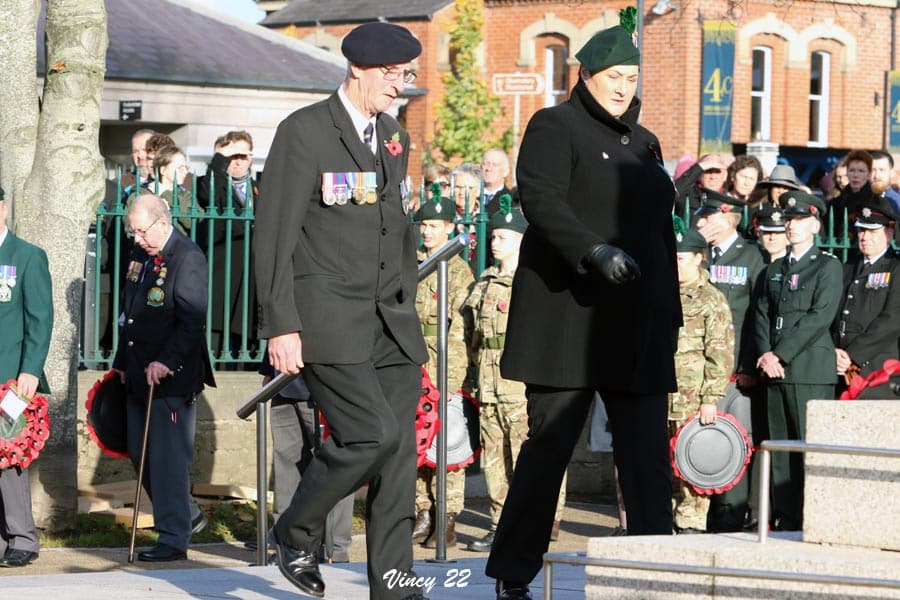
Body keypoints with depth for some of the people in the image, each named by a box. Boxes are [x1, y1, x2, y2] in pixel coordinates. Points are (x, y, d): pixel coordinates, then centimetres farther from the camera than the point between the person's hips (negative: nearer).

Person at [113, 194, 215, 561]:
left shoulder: (188, 258, -12)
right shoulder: (140, 255, 15)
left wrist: (166, 362, -26)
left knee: (168, 455, -8)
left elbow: (193, 320, -19)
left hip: (173, 376, -9)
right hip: (139, 373, 9)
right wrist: (122, 363, 19)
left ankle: (174, 540, -5)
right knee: (140, 452, 12)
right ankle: (187, 516, 27)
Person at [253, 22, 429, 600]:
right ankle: (296, 533, 5)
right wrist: (281, 326, -15)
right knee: (373, 434, -17)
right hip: (328, 319, -7)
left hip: (390, 322, 7)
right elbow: (274, 237, -9)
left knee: (401, 447, 0)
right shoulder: (305, 132, -6)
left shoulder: (395, 138, 17)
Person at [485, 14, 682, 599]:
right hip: (568, 316, -6)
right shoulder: (555, 127, 0)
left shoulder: (644, 143, 21)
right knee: (549, 444, -2)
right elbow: (541, 200, -16)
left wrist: (671, 316, 19)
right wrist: (594, 251, -31)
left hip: (637, 323, 6)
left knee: (648, 452, -3)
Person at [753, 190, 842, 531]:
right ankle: (785, 520, 5)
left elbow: (820, 316, -8)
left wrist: (781, 354, -12)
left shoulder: (828, 267, 3)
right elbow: (761, 315, 14)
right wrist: (766, 354, -5)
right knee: (780, 449, 3)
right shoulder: (773, 271, 21)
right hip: (776, 373, 6)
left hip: (811, 371, -6)